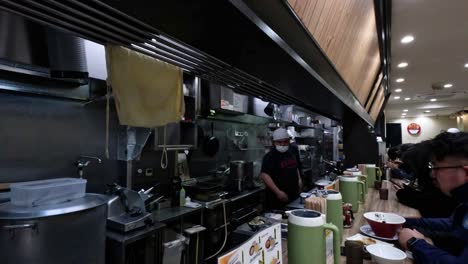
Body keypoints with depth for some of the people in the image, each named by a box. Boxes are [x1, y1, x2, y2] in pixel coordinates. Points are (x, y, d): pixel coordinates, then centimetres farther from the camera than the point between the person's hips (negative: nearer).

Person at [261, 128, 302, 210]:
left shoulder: (291, 153, 10)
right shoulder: (270, 156, -14)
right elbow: (264, 175, -24)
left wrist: (299, 179, 12)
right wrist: (278, 192, -28)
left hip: (294, 195, 7)